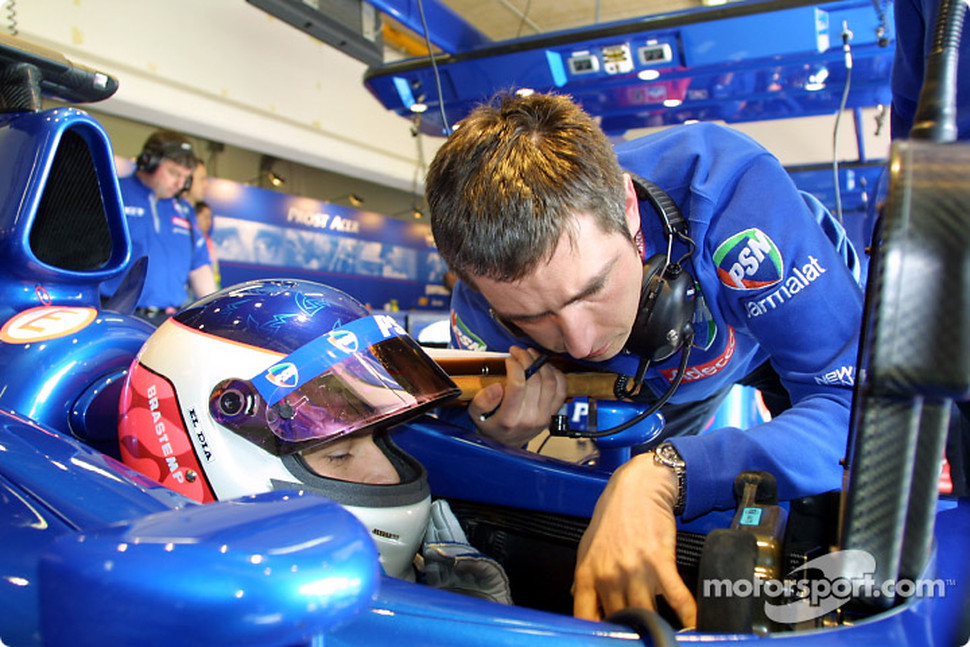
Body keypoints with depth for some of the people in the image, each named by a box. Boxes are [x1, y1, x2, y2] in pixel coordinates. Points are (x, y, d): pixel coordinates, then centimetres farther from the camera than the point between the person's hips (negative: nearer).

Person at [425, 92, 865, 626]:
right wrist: (498, 441, -43)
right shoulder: (483, 310, -34)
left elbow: (859, 406, -44)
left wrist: (665, 474, -58)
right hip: (664, 369, 2)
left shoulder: (729, 188, -45)